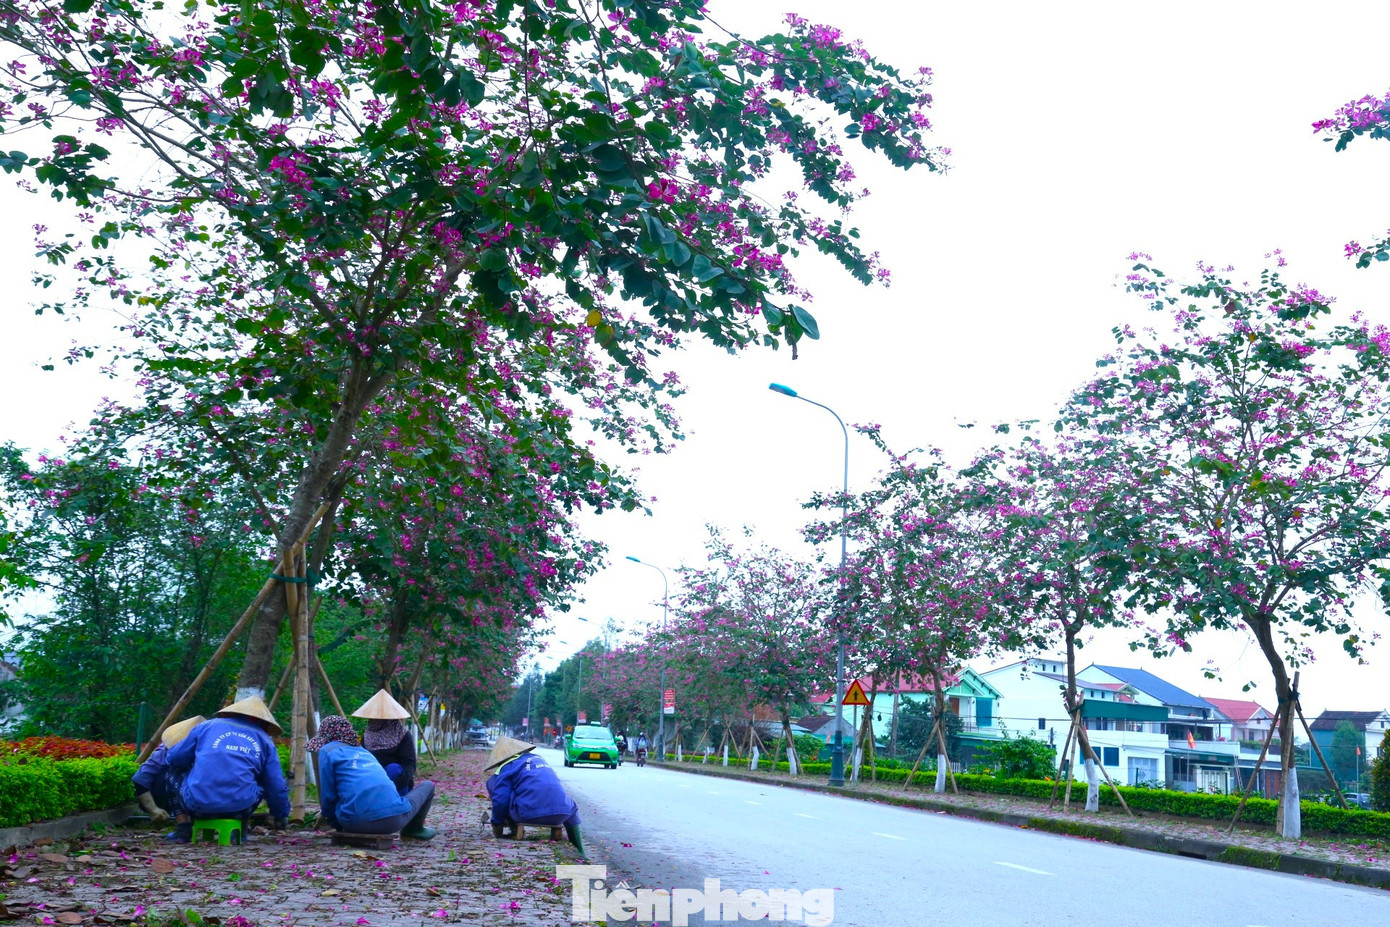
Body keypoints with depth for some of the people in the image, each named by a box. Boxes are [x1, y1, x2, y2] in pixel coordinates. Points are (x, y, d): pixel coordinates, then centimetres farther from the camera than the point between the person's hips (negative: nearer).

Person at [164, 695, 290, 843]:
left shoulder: (206, 726, 17)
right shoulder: (265, 741, 17)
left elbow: (174, 759, 20)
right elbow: (277, 787, 15)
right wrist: (281, 817, 31)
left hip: (198, 804, 0)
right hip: (240, 807, 0)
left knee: (187, 777, 32)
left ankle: (183, 829, 18)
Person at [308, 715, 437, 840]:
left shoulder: (327, 751, 12)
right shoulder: (363, 750, 27)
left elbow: (328, 796, 9)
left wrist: (336, 824, 27)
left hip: (355, 824, -2)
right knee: (428, 786, 30)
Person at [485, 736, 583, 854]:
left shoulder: (507, 767, 4)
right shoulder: (539, 759, 24)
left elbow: (500, 800, -6)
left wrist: (497, 823, 12)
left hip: (528, 815, -5)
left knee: (492, 781, 15)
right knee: (572, 808, 43)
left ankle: (513, 827, 17)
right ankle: (579, 854, 32)